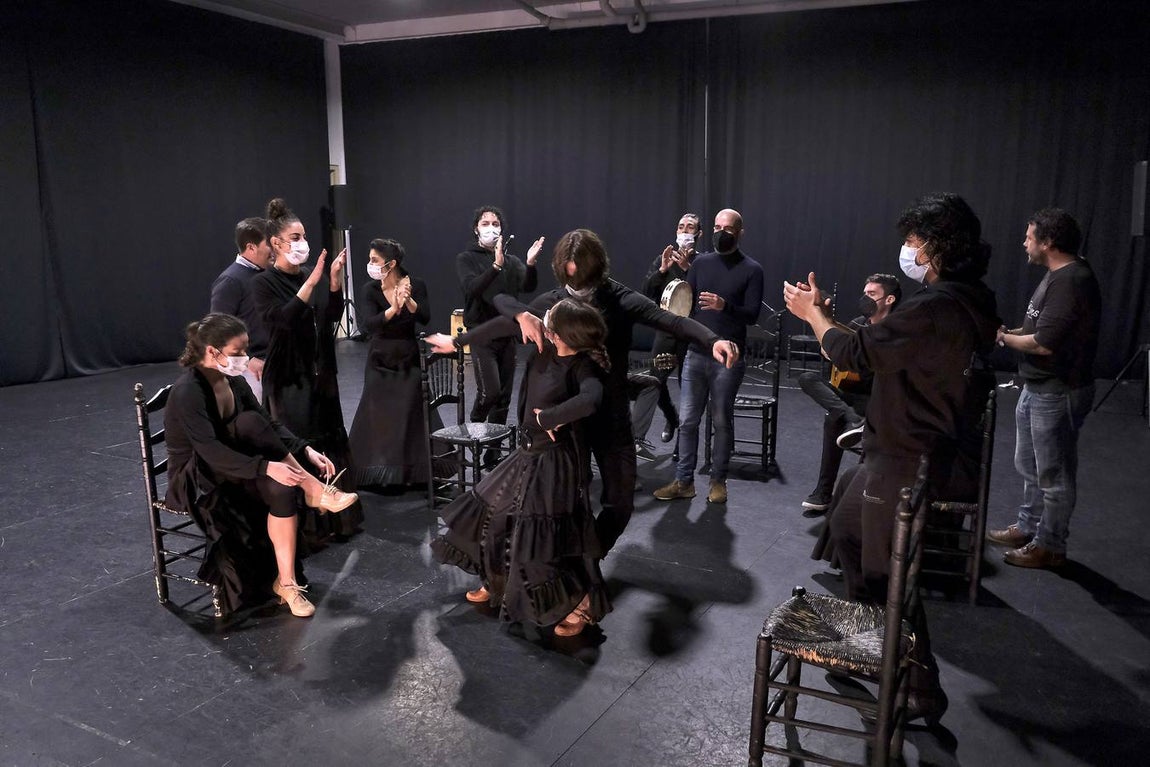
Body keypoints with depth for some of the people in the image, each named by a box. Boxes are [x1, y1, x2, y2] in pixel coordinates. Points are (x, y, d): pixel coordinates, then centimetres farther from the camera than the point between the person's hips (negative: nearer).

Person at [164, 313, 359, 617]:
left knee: (282, 488, -25)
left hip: (228, 471, 7)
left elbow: (270, 424, 2)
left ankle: (286, 581, -18)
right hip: (195, 480, -7)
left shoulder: (233, 381, 0)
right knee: (250, 423, -30)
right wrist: (266, 466, -42)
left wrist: (306, 451, -13)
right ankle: (313, 490, -23)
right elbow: (211, 451, -33)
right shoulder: (187, 391, -24)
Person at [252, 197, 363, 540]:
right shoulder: (264, 283, -7)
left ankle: (336, 518, 24)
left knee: (331, 441, 11)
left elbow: (333, 314, -3)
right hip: (288, 377, -6)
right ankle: (304, 526, 9)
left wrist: (335, 279, -17)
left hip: (321, 372, 6)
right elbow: (283, 319, -23)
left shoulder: (310, 275, 8)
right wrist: (311, 282, -28)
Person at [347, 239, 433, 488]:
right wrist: (393, 309, -41)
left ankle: (408, 473, 13)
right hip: (380, 362, 0)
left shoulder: (415, 285, -7)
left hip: (408, 360, 0)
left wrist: (408, 300, -38)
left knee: (408, 419, -1)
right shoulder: (370, 290, -8)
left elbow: (425, 318, -19)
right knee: (377, 419, 0)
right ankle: (376, 474, 14)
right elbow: (369, 324, -24)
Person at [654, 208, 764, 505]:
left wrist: (725, 306, -26)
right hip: (695, 354, 3)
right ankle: (683, 481, 12)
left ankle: (718, 480, 18)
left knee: (722, 421, 6)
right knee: (687, 420, 4)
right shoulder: (701, 263, 9)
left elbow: (752, 314, -10)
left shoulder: (751, 269, -2)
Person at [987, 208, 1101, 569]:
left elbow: (1045, 343, -28)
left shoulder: (1072, 281, -23)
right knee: (1029, 466, 21)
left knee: (1054, 474, 3)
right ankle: (1028, 527, 35)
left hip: (1057, 393, -10)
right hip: (1037, 388, 10)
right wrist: (1013, 331, 2)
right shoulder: (1058, 275, 10)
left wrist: (1005, 338, -12)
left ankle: (1050, 546, 16)